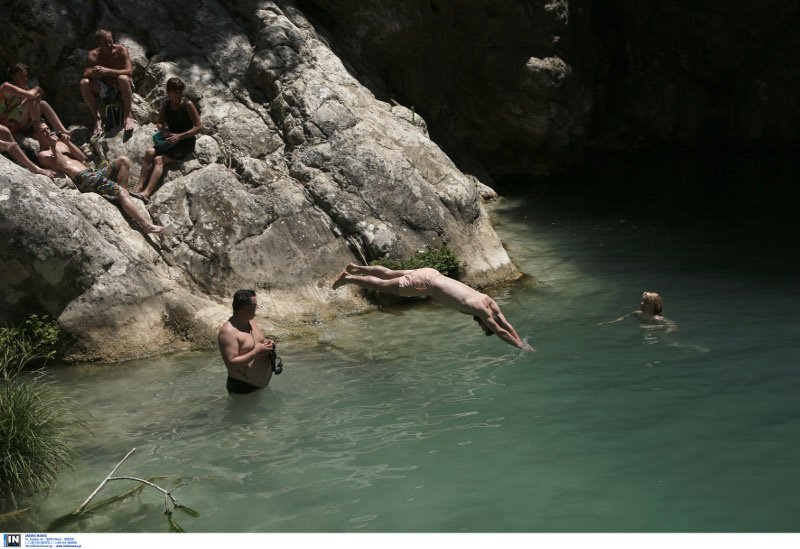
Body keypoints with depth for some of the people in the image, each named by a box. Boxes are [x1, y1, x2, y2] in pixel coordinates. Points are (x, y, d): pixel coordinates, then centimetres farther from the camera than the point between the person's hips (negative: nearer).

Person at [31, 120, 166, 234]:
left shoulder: (60, 144, 29)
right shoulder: (43, 155, 4)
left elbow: (82, 157, 19)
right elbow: (63, 166, -14)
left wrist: (68, 142, 7)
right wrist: (54, 146, -10)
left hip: (93, 174, 9)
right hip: (83, 179, -8)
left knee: (123, 161, -8)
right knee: (121, 192, -23)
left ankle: (119, 195, -15)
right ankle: (146, 225, -33)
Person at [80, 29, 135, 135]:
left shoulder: (121, 50, -12)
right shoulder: (93, 55, -6)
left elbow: (129, 71, -24)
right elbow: (85, 75, -16)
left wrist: (108, 71, -36)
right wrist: (93, 73, -41)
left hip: (120, 89, -3)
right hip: (103, 89, 3)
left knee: (123, 78, -36)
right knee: (84, 83, -23)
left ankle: (128, 116, -26)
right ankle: (97, 118, -15)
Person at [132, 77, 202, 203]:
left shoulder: (187, 104, -10)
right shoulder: (166, 104, 7)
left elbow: (199, 126, -14)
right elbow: (160, 123, 16)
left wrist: (179, 136, -21)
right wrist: (163, 130, -9)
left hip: (185, 143, -6)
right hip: (171, 140, 6)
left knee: (158, 159, -25)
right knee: (150, 152, -21)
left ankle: (146, 193, -35)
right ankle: (139, 188, -26)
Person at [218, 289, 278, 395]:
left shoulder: (250, 322, 6)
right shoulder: (228, 332, -22)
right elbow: (231, 364, -27)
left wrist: (267, 344, 0)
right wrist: (256, 352, -27)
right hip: (242, 388, -8)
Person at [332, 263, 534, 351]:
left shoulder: (489, 302, -6)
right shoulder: (480, 308, -26)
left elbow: (506, 325, 2)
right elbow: (500, 332, -26)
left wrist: (521, 341, -3)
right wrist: (522, 347, -23)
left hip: (431, 274, 7)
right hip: (425, 284, -7)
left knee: (389, 274, 22)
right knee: (383, 286, 8)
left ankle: (354, 268, 37)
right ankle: (348, 278, 22)